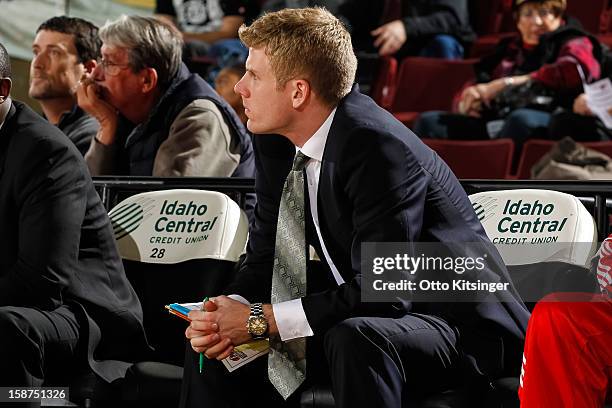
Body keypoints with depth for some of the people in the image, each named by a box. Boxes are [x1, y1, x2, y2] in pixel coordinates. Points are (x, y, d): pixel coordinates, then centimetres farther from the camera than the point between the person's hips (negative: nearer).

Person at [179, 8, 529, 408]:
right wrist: (231, 309, -17)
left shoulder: (378, 148, -27)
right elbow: (265, 259, 5)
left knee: (354, 339, -38)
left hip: (462, 326, -8)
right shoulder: (279, 141, -1)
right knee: (214, 335, 2)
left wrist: (261, 319, -26)